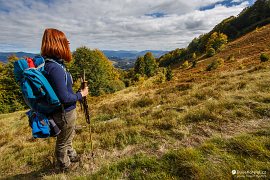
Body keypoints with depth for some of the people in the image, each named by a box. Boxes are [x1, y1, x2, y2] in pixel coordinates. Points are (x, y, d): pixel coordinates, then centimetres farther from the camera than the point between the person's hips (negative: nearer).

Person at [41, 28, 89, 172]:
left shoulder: (51, 63, 0)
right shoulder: (55, 68, -29)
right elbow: (64, 97, -27)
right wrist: (81, 94, -13)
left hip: (63, 111, 9)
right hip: (65, 113, -8)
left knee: (68, 136, 30)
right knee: (63, 141, 18)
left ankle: (72, 156, 55)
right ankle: (64, 166, 45)